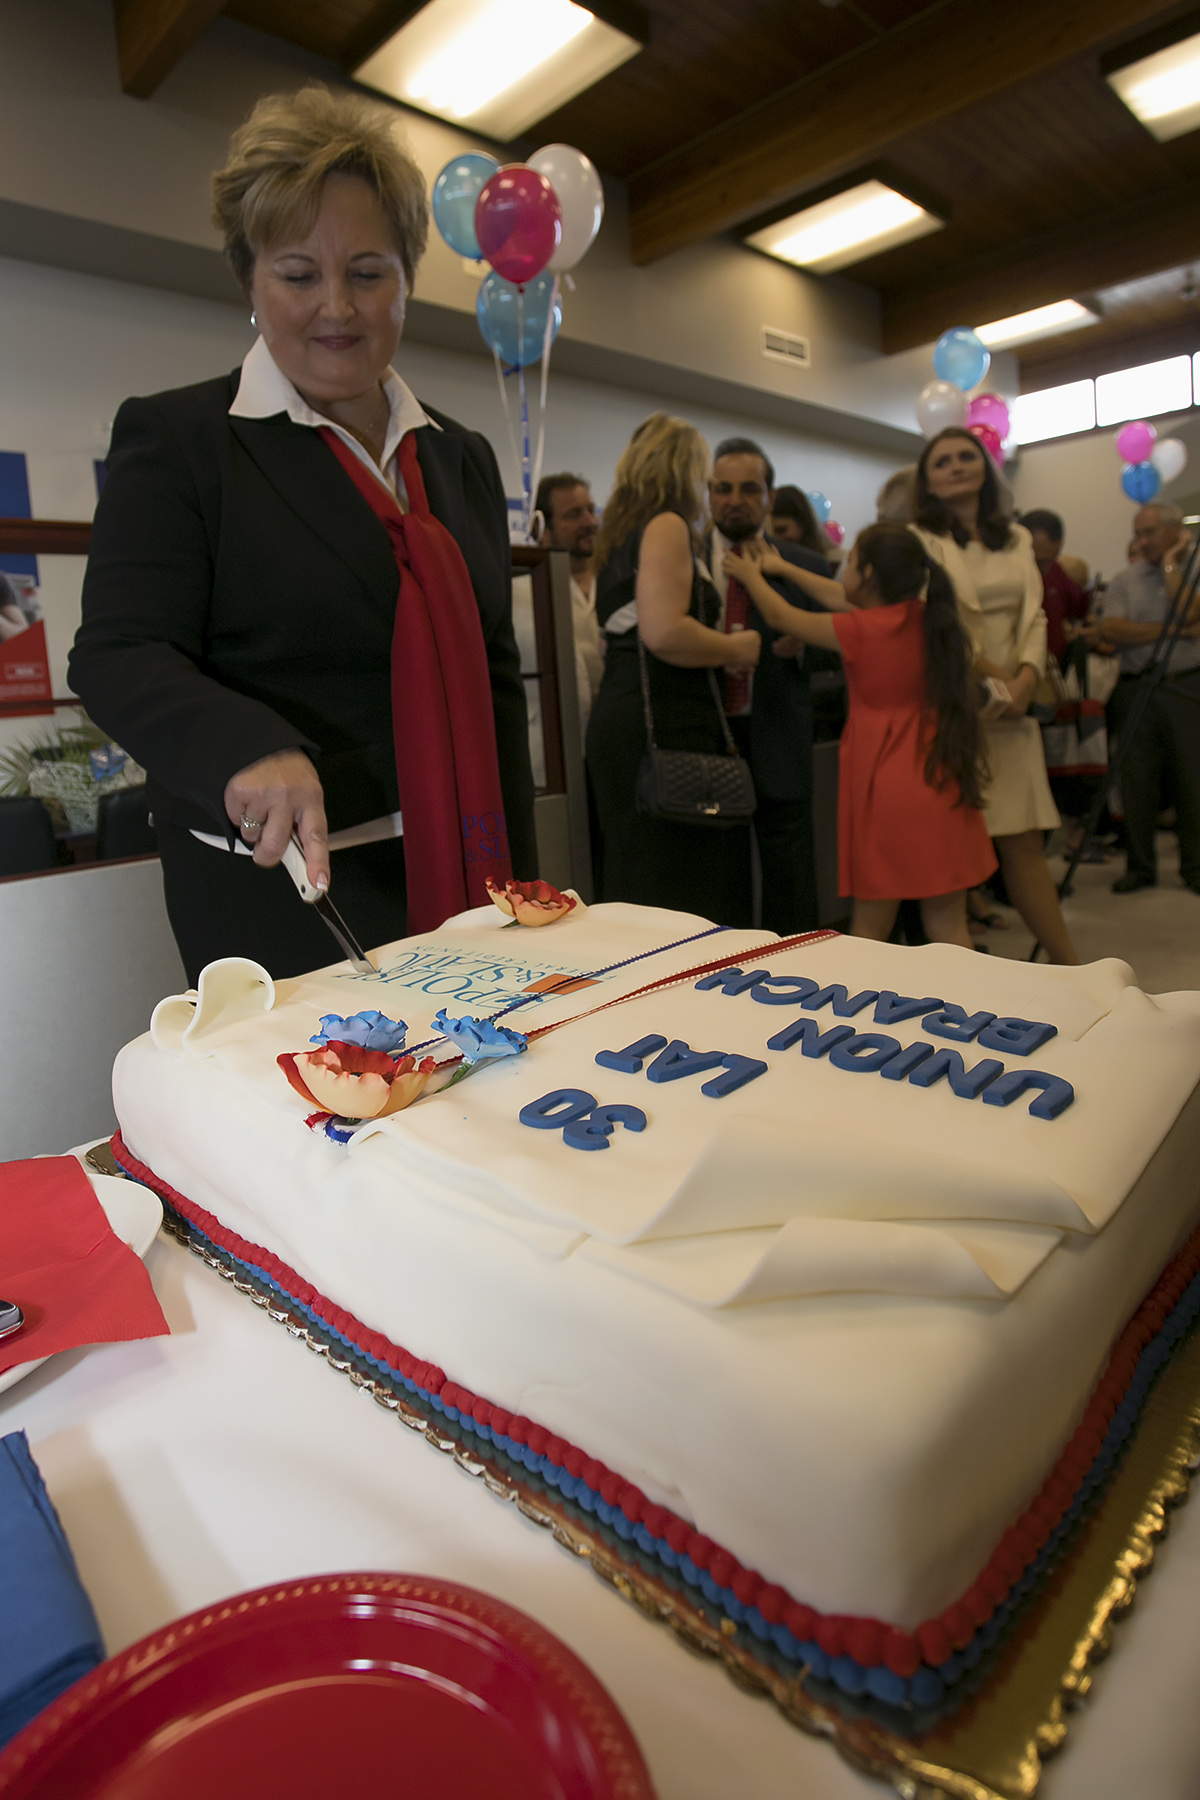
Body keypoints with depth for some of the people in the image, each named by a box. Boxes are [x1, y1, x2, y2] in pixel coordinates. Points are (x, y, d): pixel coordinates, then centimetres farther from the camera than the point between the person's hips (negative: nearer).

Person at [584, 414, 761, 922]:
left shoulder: (622, 530, 23)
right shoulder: (667, 524, -5)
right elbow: (664, 632, -20)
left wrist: (720, 652, 28)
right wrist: (735, 650, -4)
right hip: (666, 722, -10)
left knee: (635, 885, 11)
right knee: (680, 893, -8)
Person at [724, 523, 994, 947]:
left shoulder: (860, 631, -12)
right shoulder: (930, 620, 6)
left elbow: (780, 616, 4)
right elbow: (844, 599, 20)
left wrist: (752, 575, 24)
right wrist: (781, 568, 30)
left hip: (883, 789, -5)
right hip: (942, 784, 5)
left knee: (870, 924, 8)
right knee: (948, 924, 9)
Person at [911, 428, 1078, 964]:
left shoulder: (1017, 538, 16)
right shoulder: (920, 539, 0)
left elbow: (1033, 615, 9)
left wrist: (1025, 677, -8)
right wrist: (995, 677, -10)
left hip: (1013, 706, 4)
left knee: (1023, 840, 3)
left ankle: (1069, 966, 10)